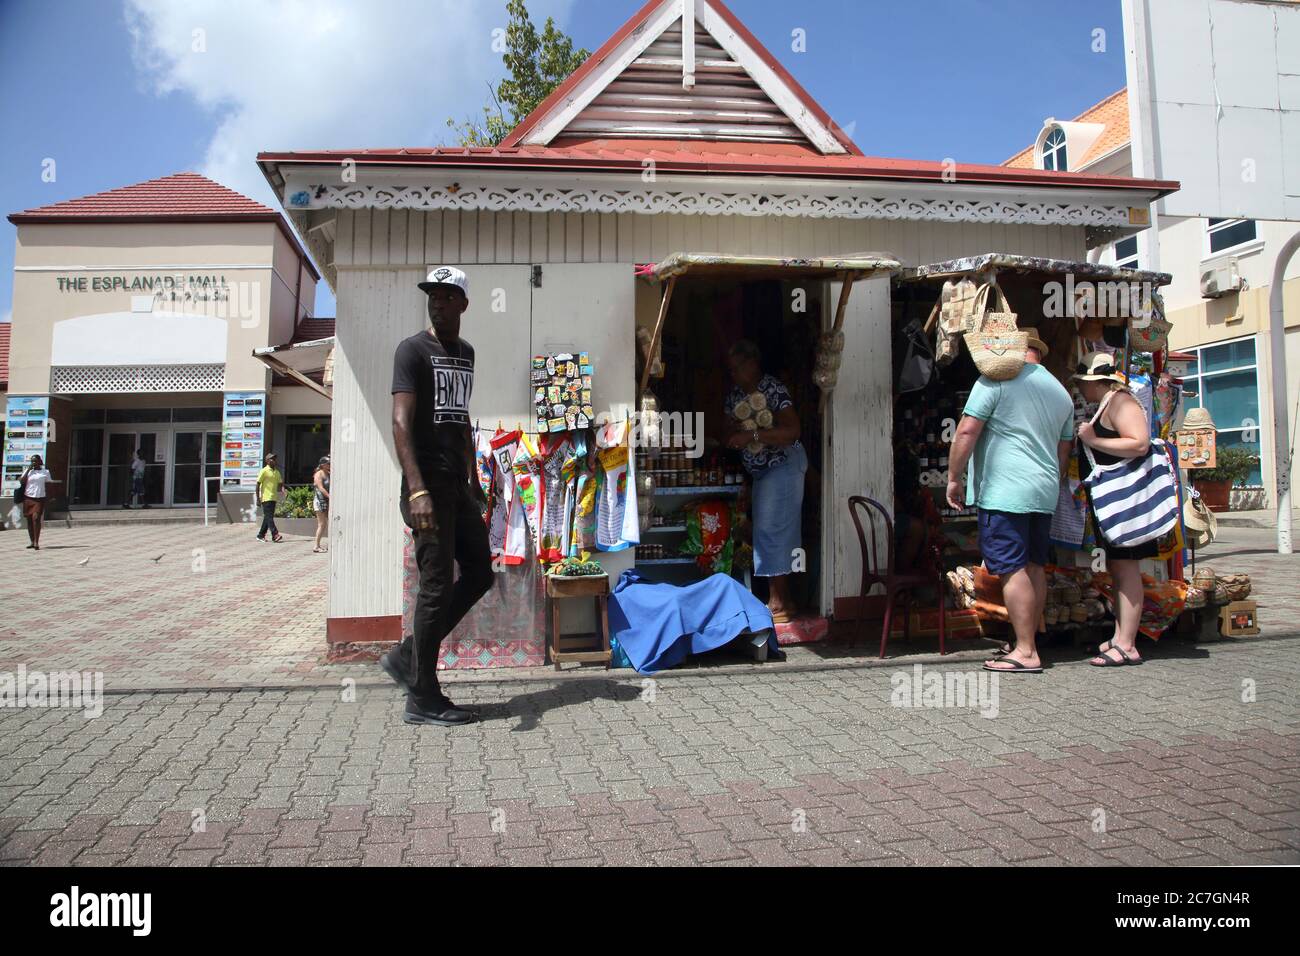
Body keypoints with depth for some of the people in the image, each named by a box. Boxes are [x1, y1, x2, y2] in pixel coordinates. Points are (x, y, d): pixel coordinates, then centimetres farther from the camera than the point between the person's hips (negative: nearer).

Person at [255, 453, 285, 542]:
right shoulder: (264, 471, -5)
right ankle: (275, 535, -18)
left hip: (273, 498, 7)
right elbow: (258, 485, -6)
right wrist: (258, 498, -10)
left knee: (268, 517, 10)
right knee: (269, 517, -11)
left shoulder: (277, 472, 14)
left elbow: (280, 484, 17)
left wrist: (281, 490, -6)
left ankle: (261, 535, 18)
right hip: (266, 498, -7)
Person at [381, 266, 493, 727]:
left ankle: (406, 656, 20)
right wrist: (416, 490, -30)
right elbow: (401, 422, -18)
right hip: (428, 485, -8)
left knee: (479, 573, 11)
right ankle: (422, 698, 5)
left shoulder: (465, 353, 18)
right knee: (438, 585, -6)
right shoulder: (413, 349, -7)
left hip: (457, 484, 8)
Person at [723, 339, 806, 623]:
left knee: (770, 529, -11)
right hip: (760, 470, 8)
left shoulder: (774, 389, -16)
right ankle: (782, 599, 18)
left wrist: (752, 435, -30)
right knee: (779, 534, 11)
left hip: (783, 465, -8)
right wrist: (733, 433, -11)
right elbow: (731, 432, 13)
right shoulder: (734, 395, 7)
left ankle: (779, 602, -4)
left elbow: (792, 430, -24)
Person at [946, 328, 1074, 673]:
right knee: (1034, 567, 13)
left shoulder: (997, 380, -6)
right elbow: (1064, 451, 24)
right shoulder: (1060, 391, 18)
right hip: (1044, 492, 8)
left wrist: (954, 478, -6)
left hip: (1004, 492, -8)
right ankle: (1029, 642, 22)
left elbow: (967, 431, -13)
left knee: (1013, 569, -7)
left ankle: (1026, 653, -5)